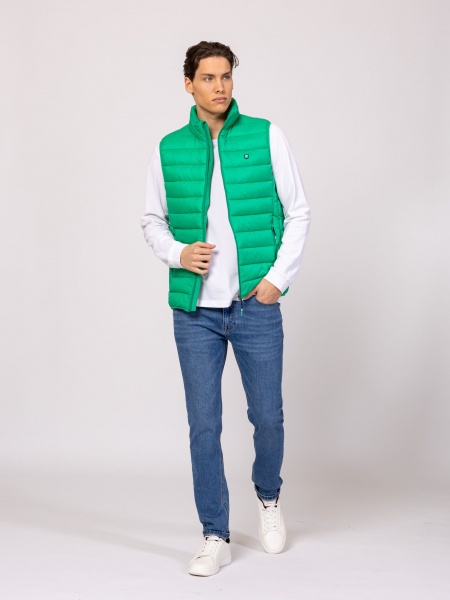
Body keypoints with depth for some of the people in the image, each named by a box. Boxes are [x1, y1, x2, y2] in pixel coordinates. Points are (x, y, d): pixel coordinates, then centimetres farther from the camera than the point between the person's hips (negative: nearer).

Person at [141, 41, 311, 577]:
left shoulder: (266, 137, 0)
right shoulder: (169, 150, 5)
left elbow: (298, 213, 3)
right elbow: (152, 221, 14)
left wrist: (277, 277, -6)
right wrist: (177, 253, -6)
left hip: (256, 305, -1)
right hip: (195, 310, 1)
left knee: (268, 417, 7)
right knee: (204, 425, 2)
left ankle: (268, 497, 37)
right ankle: (215, 537, 14)